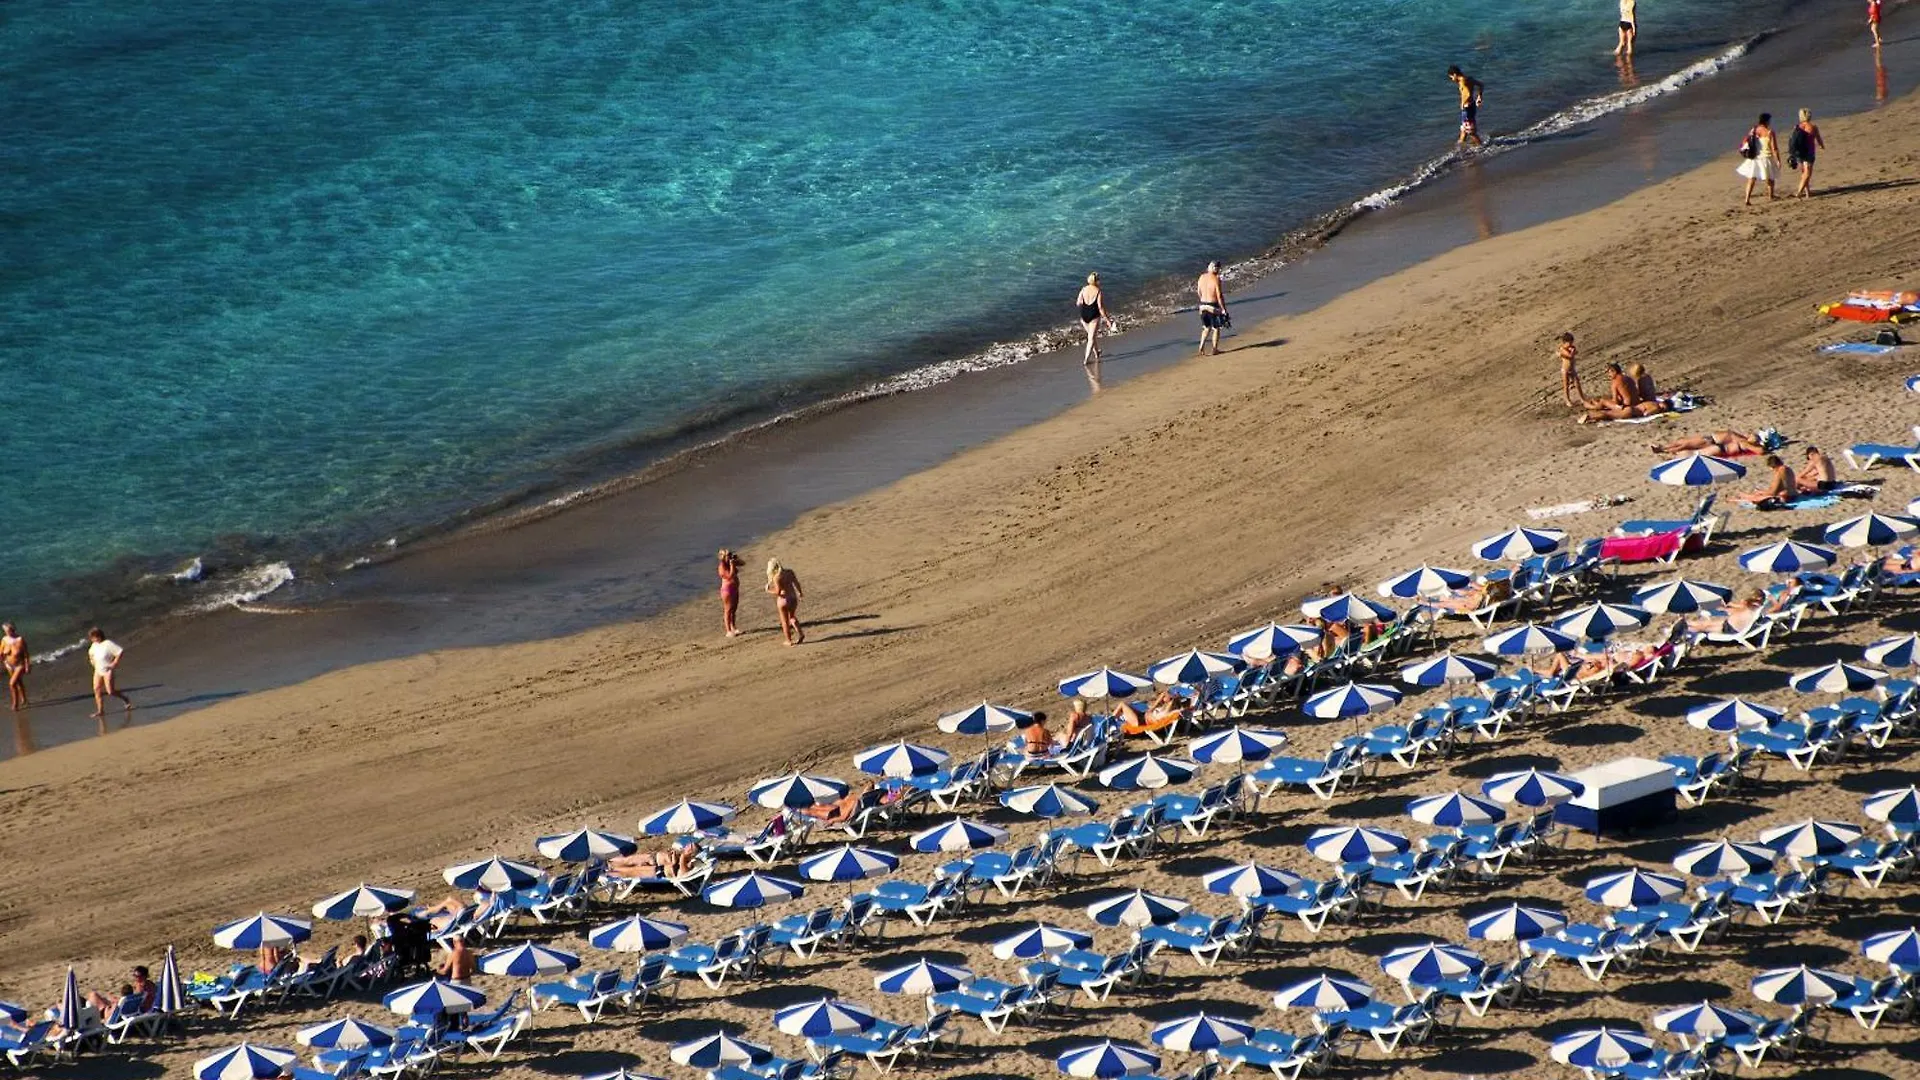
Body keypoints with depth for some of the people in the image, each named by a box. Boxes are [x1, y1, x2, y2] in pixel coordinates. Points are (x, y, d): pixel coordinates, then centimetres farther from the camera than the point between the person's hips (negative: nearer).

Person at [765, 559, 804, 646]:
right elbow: (797, 583, 9)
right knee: (792, 617, 26)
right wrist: (800, 593, 27)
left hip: (783, 599, -6)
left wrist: (769, 591, -2)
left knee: (785, 621, 11)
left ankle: (789, 641, 19)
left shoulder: (776, 577, -18)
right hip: (793, 597, 6)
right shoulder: (789, 572, 0)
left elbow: (778, 592, -21)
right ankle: (800, 633, 11)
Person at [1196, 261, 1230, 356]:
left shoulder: (1202, 277, 2)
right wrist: (1223, 309, -9)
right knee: (1216, 328, 11)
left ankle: (1202, 347, 7)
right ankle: (1215, 350, 15)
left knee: (1206, 327, 19)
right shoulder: (1216, 279, -16)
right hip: (1213, 307, -5)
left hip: (1203, 305, 5)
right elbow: (1219, 296, -16)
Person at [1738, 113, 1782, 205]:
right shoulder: (1769, 132, -14)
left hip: (1754, 159, 3)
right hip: (1766, 158, -3)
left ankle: (1747, 199, -2)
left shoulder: (1753, 130, -1)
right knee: (1770, 179, 19)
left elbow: (1745, 142, 3)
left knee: (1751, 179, 7)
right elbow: (1774, 148, -15)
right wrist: (1778, 160, -8)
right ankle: (1771, 196, 36)